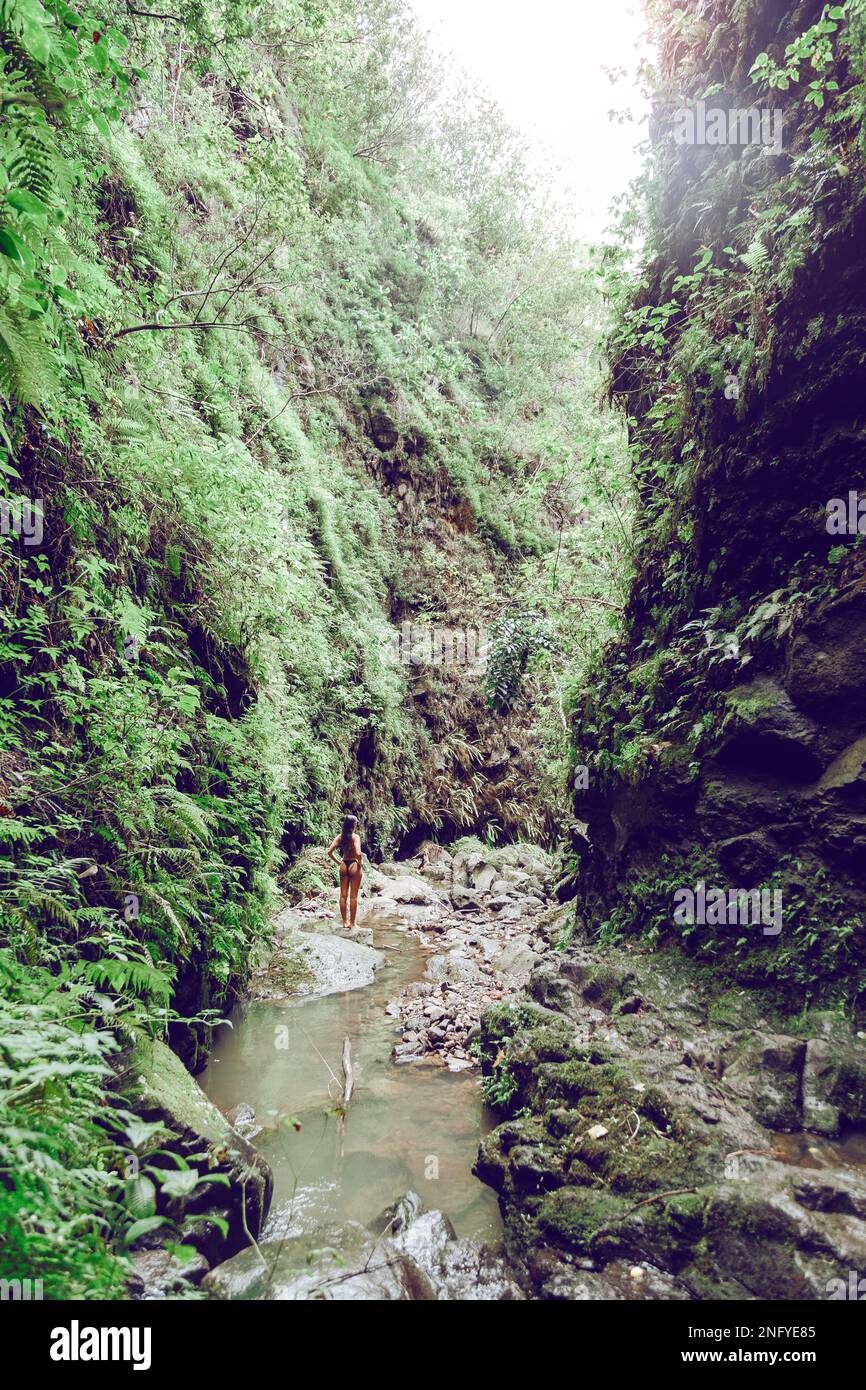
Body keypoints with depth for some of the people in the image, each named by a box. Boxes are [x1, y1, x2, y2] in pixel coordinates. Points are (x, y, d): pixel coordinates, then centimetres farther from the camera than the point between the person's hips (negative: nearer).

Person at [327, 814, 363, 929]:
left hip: (343, 865, 5)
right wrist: (359, 863, -11)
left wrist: (338, 862, 9)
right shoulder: (355, 837, -15)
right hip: (354, 866, -5)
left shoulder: (340, 836, 1)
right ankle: (352, 923, 9)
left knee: (343, 895, 11)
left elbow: (330, 852, 1)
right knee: (353, 896, 4)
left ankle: (344, 922, 18)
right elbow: (358, 853, -28)